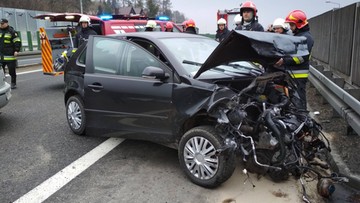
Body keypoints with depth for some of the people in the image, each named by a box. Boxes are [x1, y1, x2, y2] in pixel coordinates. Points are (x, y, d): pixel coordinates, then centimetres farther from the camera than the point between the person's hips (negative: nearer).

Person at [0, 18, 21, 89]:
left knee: (12, 71, 2)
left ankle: (13, 83, 14)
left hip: (10, 56, -6)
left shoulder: (12, 31, -4)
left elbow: (17, 42, -8)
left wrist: (16, 50, -16)